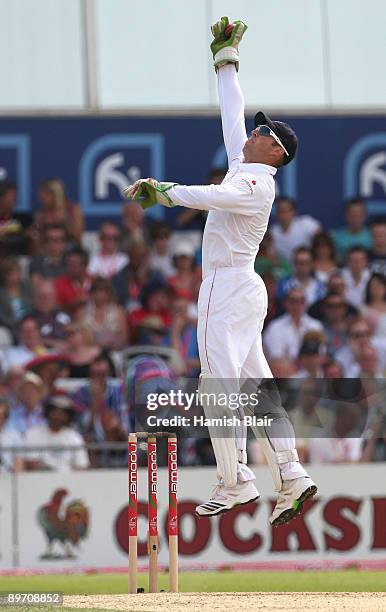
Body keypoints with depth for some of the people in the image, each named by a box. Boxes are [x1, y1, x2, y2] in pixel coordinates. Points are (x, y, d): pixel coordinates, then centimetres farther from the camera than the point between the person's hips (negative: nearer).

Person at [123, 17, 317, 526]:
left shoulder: (258, 183, -12)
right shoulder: (243, 168, 15)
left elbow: (218, 196, -33)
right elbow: (232, 113, 24)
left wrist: (166, 192, -39)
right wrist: (226, 57, 27)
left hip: (230, 288, -10)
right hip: (234, 288, 10)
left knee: (220, 383, -10)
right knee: (254, 384, 5)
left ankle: (235, 483, -11)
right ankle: (291, 478, 0)